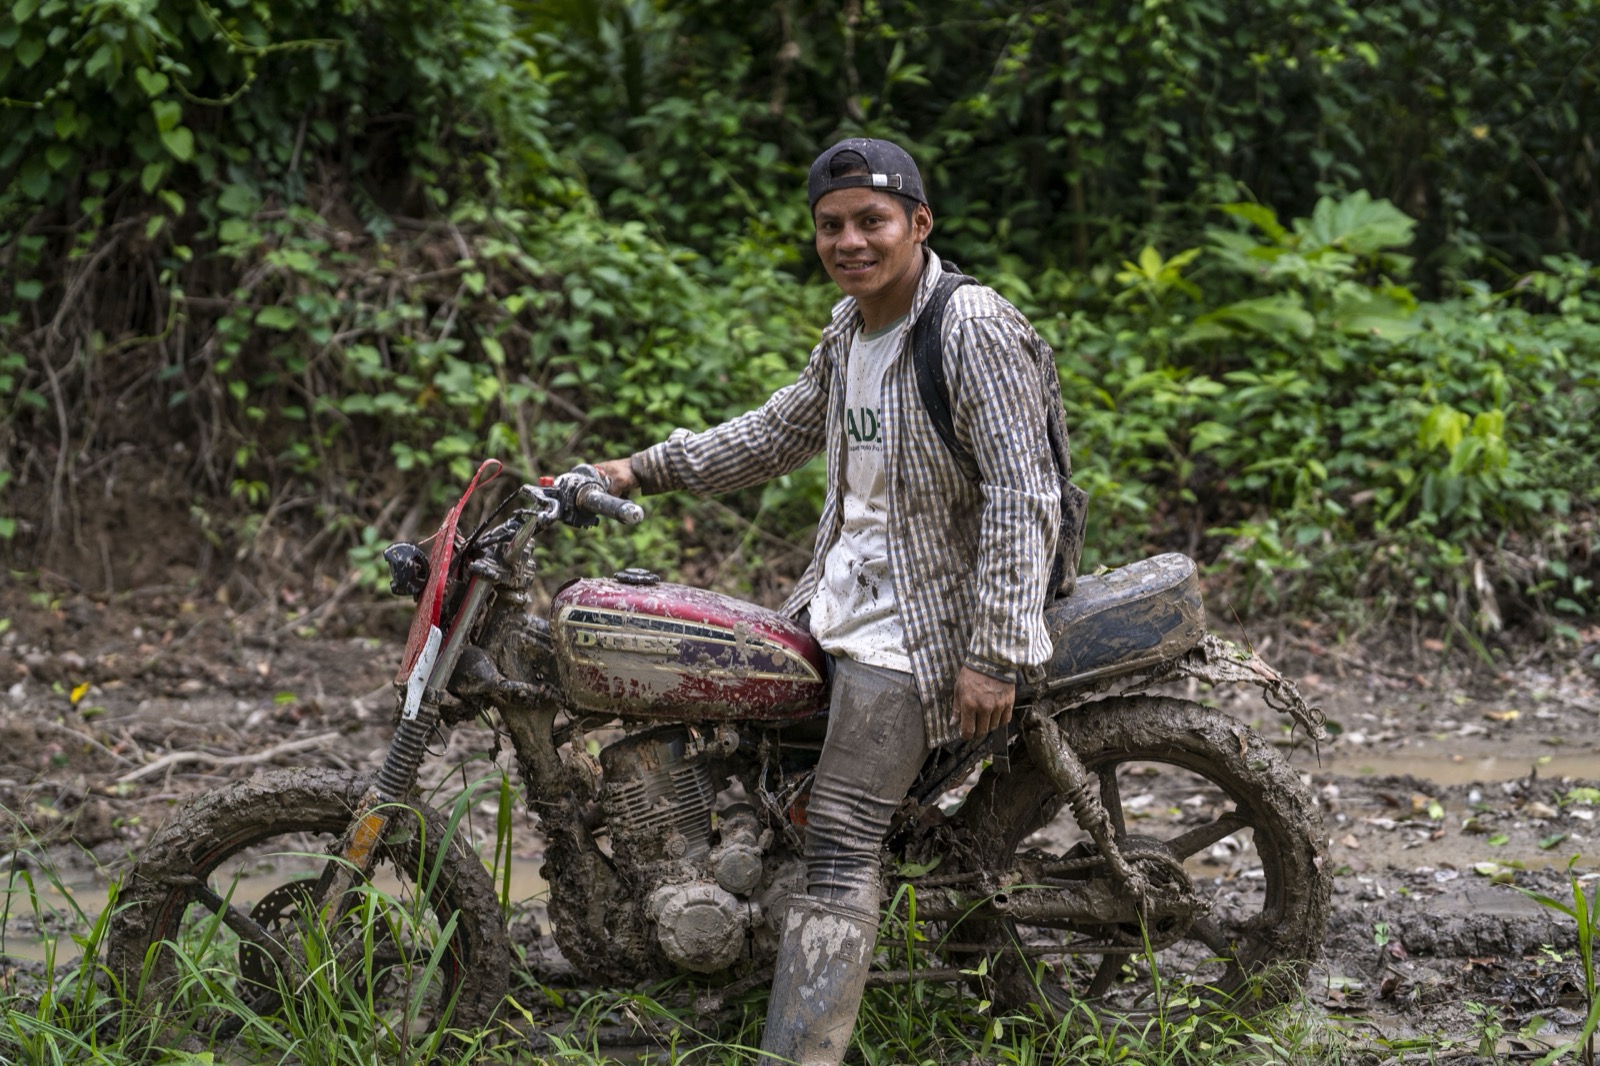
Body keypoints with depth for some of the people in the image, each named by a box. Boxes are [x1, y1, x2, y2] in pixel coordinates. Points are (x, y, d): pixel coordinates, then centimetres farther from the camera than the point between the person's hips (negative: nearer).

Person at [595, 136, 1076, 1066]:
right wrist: (647, 470, 21)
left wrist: (994, 653, -26)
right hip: (842, 595, 10)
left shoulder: (974, 328, -17)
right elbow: (787, 428, 26)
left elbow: (1022, 497, -21)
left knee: (839, 851, -18)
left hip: (921, 621, -10)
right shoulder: (851, 329, 10)